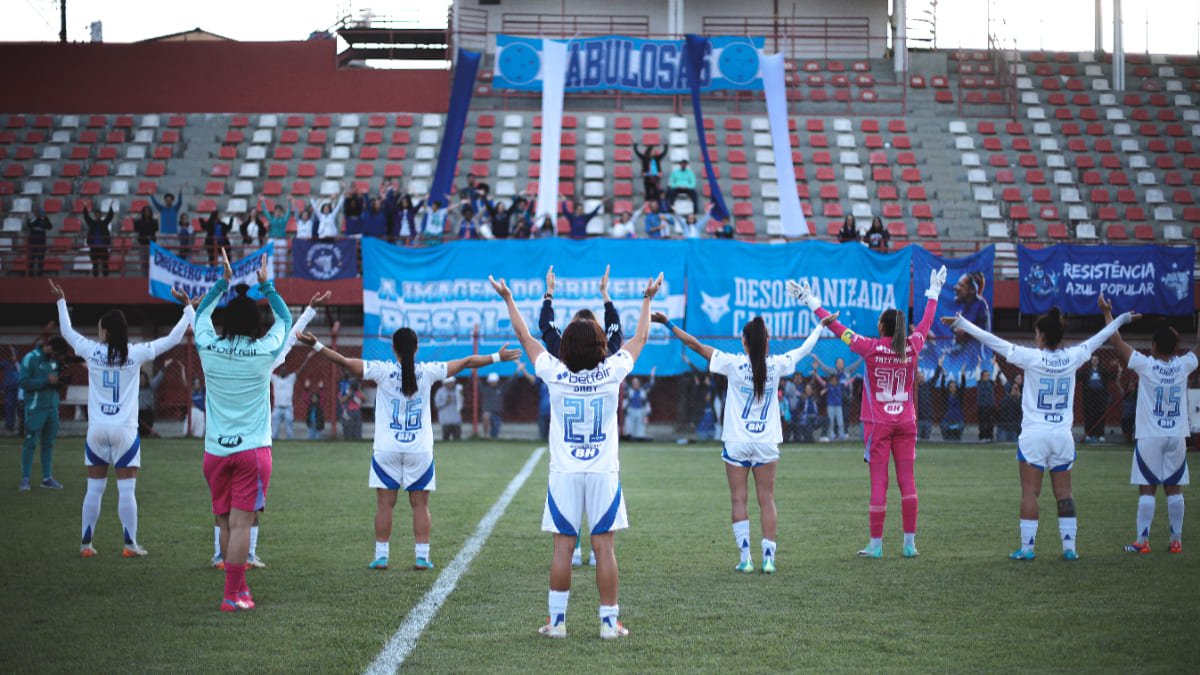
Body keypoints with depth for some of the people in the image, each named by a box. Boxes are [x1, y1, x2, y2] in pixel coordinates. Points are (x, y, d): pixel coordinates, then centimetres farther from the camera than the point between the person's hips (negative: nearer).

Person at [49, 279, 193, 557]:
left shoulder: (92, 352, -2)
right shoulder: (136, 354, -6)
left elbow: (67, 331, 16)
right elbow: (173, 338, 0)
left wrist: (60, 301, 28)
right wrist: (188, 307, 10)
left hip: (97, 430, 2)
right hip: (125, 430, -2)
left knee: (94, 489, 8)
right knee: (126, 490, -1)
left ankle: (86, 544, 11)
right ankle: (130, 544, 0)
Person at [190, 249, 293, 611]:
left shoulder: (209, 349, -1)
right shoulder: (264, 352, -6)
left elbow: (202, 313, 20)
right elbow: (284, 319, 15)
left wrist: (224, 281, 25)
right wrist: (266, 286, 24)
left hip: (216, 451, 3)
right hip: (252, 450, -3)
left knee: (226, 523, 12)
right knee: (240, 523, -3)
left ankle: (238, 588, 23)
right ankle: (233, 595, -4)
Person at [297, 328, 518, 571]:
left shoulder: (383, 371, -6)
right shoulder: (428, 371, -2)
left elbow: (345, 362, -9)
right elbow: (466, 362, 6)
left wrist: (316, 345, -4)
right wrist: (497, 357, 16)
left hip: (386, 451, -1)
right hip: (420, 451, 1)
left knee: (385, 504, 5)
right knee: (420, 505, 6)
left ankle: (381, 556, 5)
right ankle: (422, 557, 4)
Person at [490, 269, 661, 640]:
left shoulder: (555, 374, -5)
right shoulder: (611, 373, -5)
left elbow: (525, 337, 10)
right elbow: (639, 338, 12)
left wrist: (508, 298, 23)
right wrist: (647, 300, 27)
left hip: (564, 474, 0)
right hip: (603, 473, 0)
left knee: (562, 548, 3)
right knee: (604, 547, 1)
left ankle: (557, 620, 6)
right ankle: (609, 621, 3)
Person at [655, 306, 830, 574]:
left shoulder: (734, 364, -11)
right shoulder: (776, 365, -4)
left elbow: (696, 345, -7)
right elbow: (804, 349, 14)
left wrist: (668, 323, 0)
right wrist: (822, 326, 31)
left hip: (737, 442, -2)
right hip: (767, 442, 2)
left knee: (739, 499, 5)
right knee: (767, 500, 6)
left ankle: (746, 558, -1)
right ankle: (768, 558, 0)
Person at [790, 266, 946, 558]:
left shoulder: (871, 348, -10)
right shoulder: (911, 347, -1)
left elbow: (837, 328, -3)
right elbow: (926, 321, 16)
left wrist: (813, 304, 6)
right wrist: (933, 294, 32)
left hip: (878, 423, -3)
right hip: (906, 422, 3)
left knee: (878, 482, -2)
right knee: (907, 480, 4)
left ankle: (876, 544, 1)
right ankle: (909, 542, 4)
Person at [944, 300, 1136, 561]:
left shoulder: (1032, 358, -11)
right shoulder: (1073, 357, -1)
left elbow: (992, 341, -9)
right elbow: (1098, 338, 16)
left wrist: (960, 323, -3)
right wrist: (1122, 319, 32)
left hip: (1034, 435, -3)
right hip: (1063, 436, 3)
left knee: (1029, 493, 1)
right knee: (1064, 493, 8)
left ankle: (1027, 547, 1)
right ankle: (1070, 547, 7)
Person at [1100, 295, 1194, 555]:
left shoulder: (1146, 365, -10)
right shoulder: (1183, 366, -2)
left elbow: (1117, 341, -4)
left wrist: (1107, 312, 6)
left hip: (1150, 436, -3)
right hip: (1177, 436, 3)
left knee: (1147, 489, -1)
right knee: (1174, 488, 7)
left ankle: (1142, 540, -2)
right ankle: (1176, 540, 9)